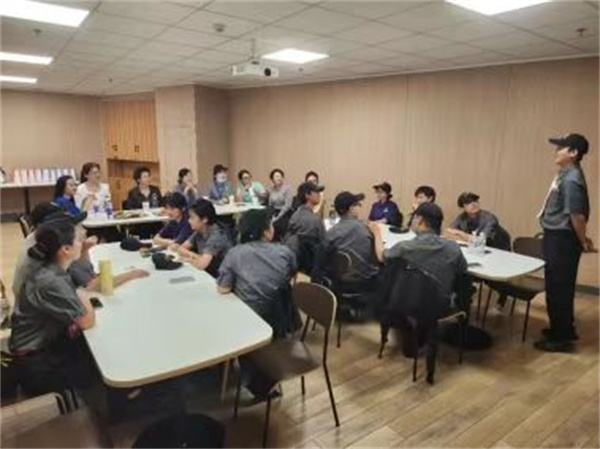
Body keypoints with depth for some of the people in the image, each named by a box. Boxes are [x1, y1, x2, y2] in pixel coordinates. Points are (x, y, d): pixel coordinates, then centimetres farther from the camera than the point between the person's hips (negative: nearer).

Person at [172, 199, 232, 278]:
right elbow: (182, 248, 7)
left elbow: (201, 264, -32)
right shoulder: (199, 231, -1)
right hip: (206, 274, 6)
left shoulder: (216, 235, -23)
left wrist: (188, 259, -13)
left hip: (219, 279, -6)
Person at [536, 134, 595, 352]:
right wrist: (582, 239, 20)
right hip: (556, 237, 10)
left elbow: (577, 215, -22)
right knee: (560, 287, 19)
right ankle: (563, 329, 33)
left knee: (558, 288, -1)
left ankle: (561, 337, 11)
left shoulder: (572, 180, -21)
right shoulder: (565, 175, 12)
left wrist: (583, 242, -10)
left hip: (561, 240, -10)